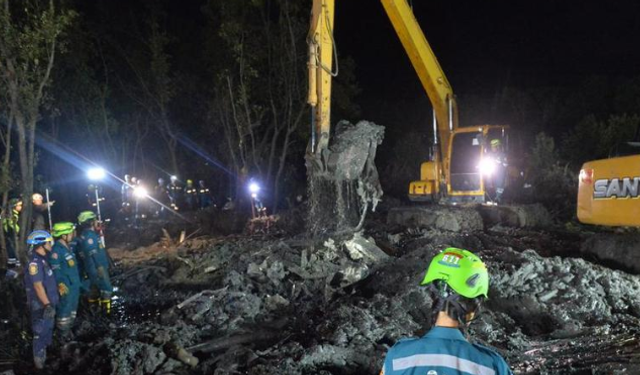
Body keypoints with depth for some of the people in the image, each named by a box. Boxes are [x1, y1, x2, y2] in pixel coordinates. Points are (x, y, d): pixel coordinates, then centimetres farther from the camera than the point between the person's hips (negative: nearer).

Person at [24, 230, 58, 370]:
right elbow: (38, 286, -26)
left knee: (47, 331, 23)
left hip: (48, 303, 10)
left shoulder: (42, 260, 7)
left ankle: (46, 356, 39)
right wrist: (47, 304, -25)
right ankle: (40, 361, 16)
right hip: (41, 306, -10)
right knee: (41, 333, 3)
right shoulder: (35, 263, -23)